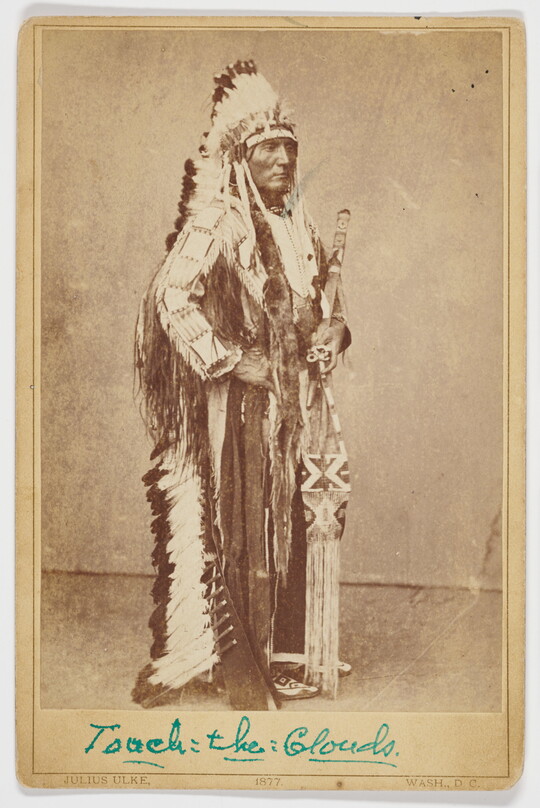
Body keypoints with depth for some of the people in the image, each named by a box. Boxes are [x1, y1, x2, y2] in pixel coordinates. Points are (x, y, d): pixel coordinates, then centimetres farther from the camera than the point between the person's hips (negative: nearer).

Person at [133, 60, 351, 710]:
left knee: (288, 524, 11)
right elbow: (172, 299, -18)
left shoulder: (298, 226, 13)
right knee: (241, 528, -1)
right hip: (238, 401, -6)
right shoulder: (215, 225, -9)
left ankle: (283, 657, 24)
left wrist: (333, 324, 2)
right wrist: (230, 362, -18)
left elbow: (324, 294, 24)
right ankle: (242, 668, 13)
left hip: (292, 395, 7)